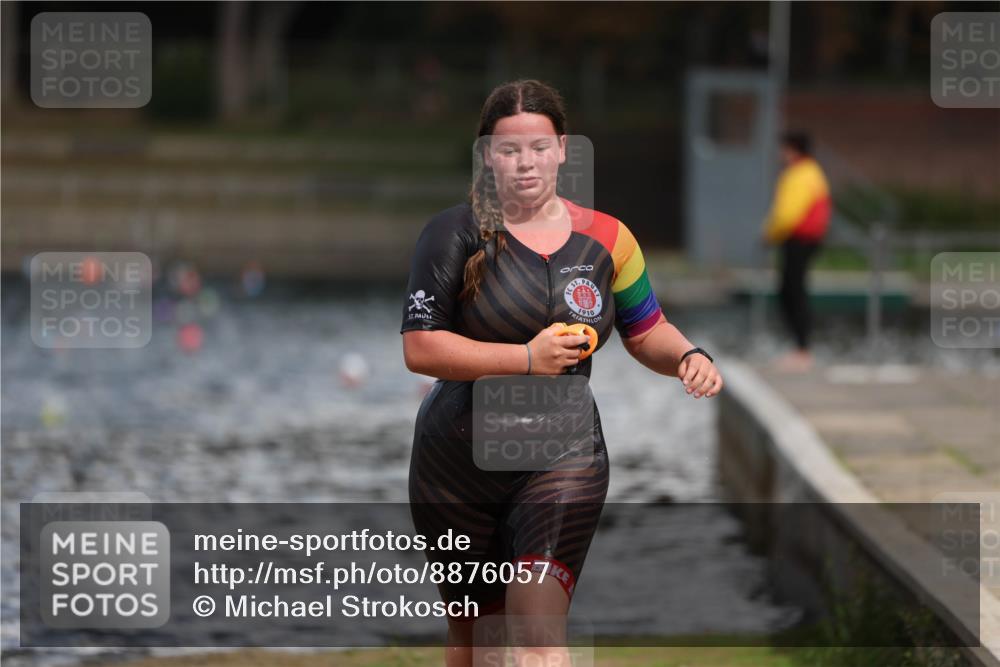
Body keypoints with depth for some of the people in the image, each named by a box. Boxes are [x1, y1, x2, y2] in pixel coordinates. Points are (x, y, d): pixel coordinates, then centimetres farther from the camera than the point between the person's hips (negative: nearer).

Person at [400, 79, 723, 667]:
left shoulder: (605, 239, 3)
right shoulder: (455, 235, -6)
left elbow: (645, 331, 15)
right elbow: (420, 349, -13)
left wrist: (687, 357, -7)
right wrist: (527, 358, -18)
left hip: (563, 459, 0)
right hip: (458, 463, 0)